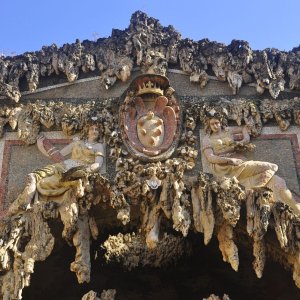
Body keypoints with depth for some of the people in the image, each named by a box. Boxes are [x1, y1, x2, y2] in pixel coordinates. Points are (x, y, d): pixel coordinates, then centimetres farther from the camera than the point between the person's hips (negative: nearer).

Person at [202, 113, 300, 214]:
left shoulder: (228, 131, 21)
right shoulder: (207, 139, 8)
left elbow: (244, 128, 35)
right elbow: (210, 158, -7)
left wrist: (245, 139, 12)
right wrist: (229, 160, -21)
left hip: (240, 163, 5)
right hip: (225, 168, -5)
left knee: (276, 181, -12)